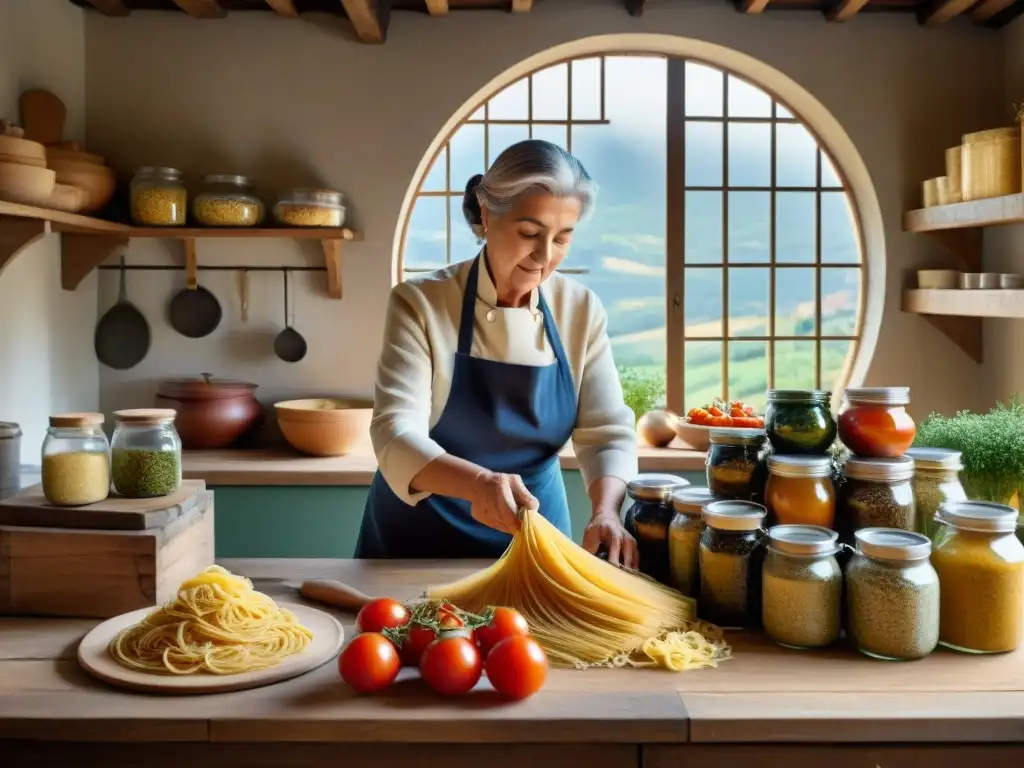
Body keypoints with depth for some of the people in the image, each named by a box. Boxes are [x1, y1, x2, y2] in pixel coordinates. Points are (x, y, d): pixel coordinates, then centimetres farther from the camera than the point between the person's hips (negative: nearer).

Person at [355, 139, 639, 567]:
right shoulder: (420, 303, -16)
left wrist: (606, 512, -30)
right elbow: (395, 434, -25)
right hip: (419, 539, -2)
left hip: (532, 540, 2)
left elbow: (607, 431, -10)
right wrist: (478, 482, -44)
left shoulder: (582, 311, -7)